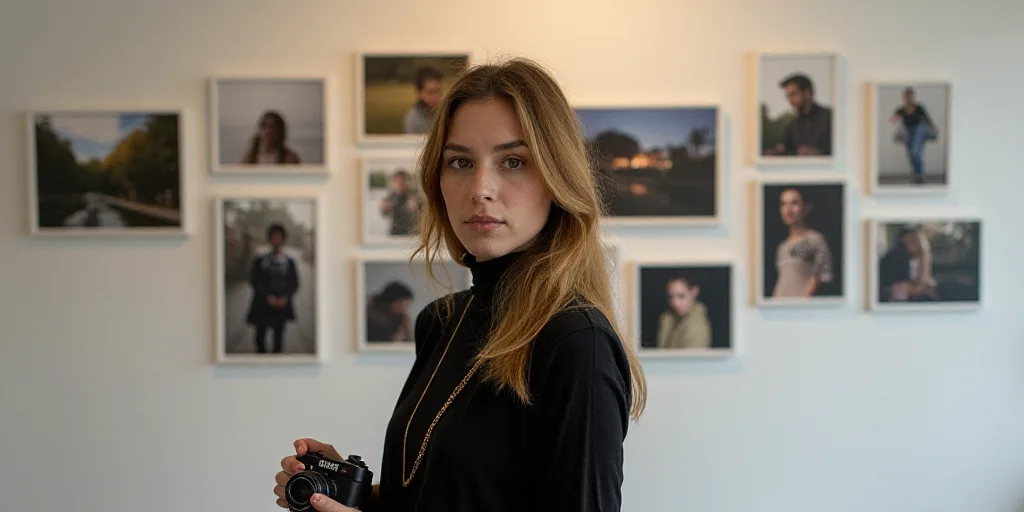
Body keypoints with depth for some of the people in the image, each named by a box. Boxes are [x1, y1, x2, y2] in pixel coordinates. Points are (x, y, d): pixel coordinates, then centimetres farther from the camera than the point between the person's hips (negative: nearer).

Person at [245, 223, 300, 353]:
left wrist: (285, 298, -11)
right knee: (260, 336, -1)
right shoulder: (259, 260, 2)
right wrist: (267, 296, -12)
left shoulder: (289, 262, 5)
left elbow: (294, 284, 5)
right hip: (263, 305, -1)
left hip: (282, 305, 1)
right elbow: (254, 281, -2)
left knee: (278, 337, 3)